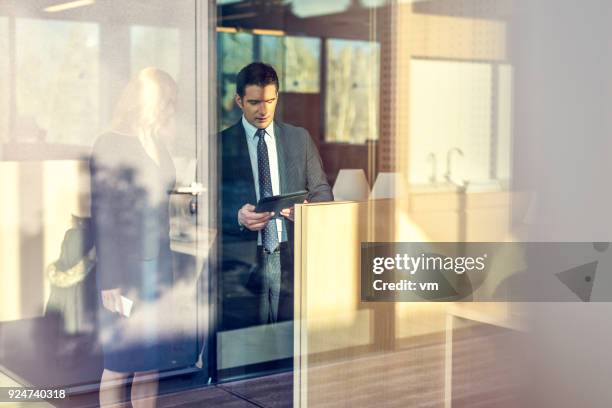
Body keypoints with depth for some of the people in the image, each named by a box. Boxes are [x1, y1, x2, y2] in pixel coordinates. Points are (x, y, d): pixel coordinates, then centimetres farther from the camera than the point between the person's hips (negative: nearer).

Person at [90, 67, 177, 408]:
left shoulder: (159, 144, 11)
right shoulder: (111, 144, -10)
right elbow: (102, 214, -12)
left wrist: (167, 270, 10)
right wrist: (110, 282, -15)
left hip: (158, 264, 7)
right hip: (125, 267, -7)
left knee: (151, 361, 11)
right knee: (120, 364, 1)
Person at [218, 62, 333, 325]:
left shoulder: (300, 138, 12)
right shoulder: (221, 143, 3)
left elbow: (322, 191, 12)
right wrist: (237, 216, -18)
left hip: (292, 257, 2)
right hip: (243, 259, -2)